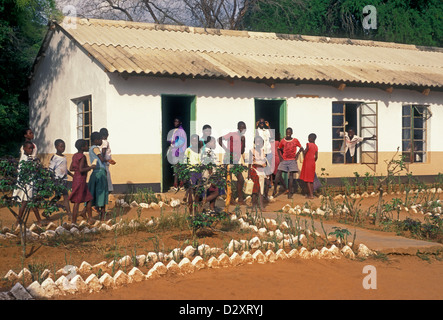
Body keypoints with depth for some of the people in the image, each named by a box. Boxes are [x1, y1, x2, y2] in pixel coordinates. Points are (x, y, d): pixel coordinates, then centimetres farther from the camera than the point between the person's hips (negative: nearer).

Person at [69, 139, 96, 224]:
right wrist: (91, 167, -13)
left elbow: (71, 168, 13)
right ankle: (74, 221, -1)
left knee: (89, 199, 15)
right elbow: (81, 170, -25)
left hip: (76, 178, 9)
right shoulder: (82, 156, -16)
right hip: (80, 179, -9)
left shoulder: (75, 156, 10)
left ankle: (90, 218, 20)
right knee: (77, 201, -4)